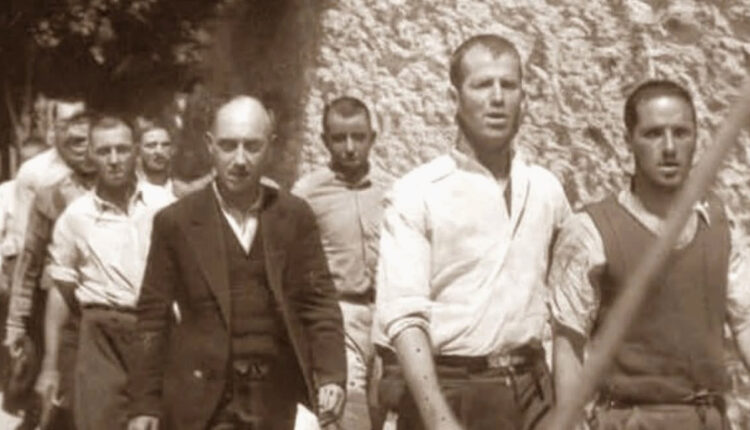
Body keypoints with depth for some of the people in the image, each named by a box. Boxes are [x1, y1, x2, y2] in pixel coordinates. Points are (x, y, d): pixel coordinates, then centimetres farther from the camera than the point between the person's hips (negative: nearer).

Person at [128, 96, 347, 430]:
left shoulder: (296, 217, 5)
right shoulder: (176, 222, 0)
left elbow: (319, 301, 5)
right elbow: (153, 316, 1)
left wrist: (331, 376, -9)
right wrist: (145, 403, -2)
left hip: (275, 401, 3)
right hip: (203, 399, -2)